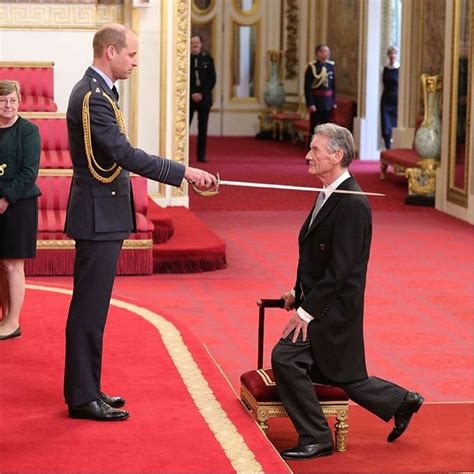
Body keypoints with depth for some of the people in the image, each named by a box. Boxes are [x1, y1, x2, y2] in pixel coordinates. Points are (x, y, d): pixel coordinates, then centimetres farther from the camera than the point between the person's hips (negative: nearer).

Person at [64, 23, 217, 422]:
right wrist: (185, 173, -24)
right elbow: (125, 154, -25)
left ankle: (86, 389, 22)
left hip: (103, 214, 11)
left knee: (92, 306, 14)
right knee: (89, 307, -5)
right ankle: (82, 398, 1)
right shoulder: (92, 97, -19)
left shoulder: (97, 91, 14)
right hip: (98, 216, -11)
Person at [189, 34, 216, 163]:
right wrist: (192, 94, -10)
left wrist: (202, 94, -8)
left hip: (204, 98, 2)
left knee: (203, 128, 3)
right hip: (188, 98, -2)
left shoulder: (207, 59, 7)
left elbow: (212, 79, 4)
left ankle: (201, 155, 7)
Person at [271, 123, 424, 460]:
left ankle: (315, 439, -3)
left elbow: (340, 268, -23)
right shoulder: (329, 195, 10)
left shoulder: (352, 204, -20)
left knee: (285, 357, -15)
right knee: (342, 375, 17)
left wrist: (307, 311, -22)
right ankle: (402, 402, 34)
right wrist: (299, 292, 7)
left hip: (334, 309, -10)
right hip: (320, 301, 10)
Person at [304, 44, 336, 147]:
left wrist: (334, 102, 9)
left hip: (327, 103, 5)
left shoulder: (331, 66, 8)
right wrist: (310, 104, -17)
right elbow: (307, 87, -11)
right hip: (316, 102, -5)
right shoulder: (312, 67, -9)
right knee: (314, 127, -1)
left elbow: (333, 86, 13)